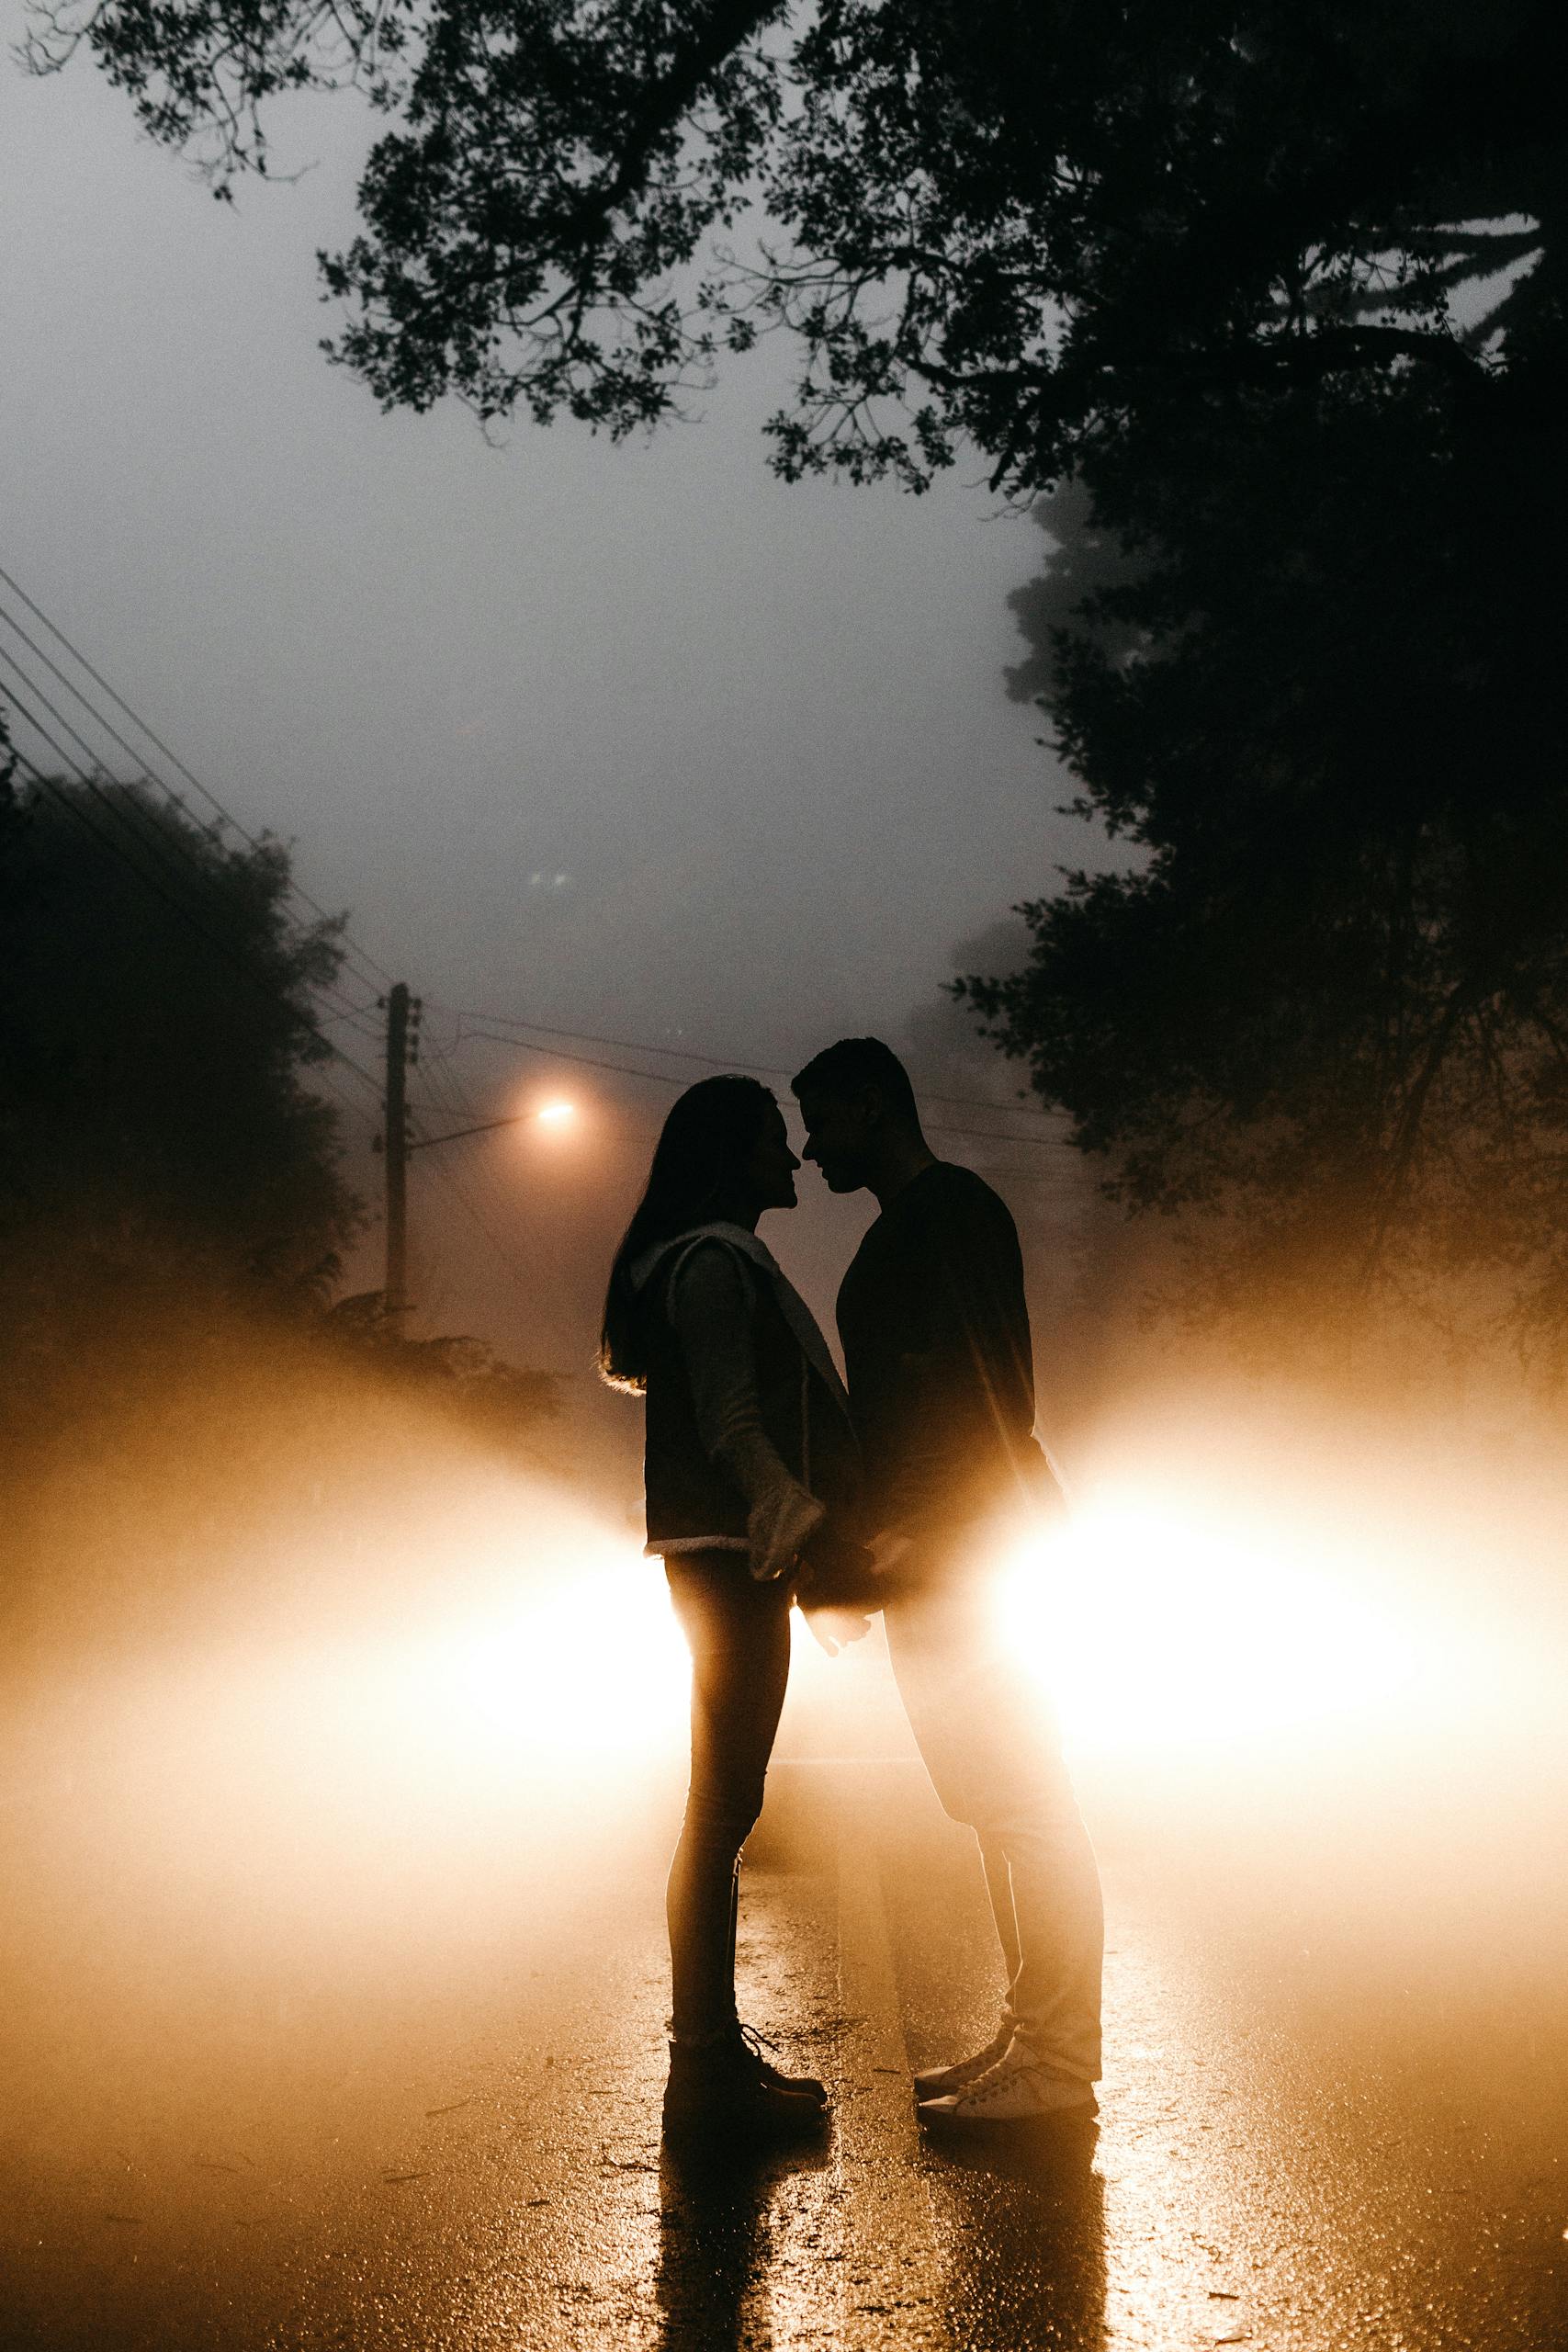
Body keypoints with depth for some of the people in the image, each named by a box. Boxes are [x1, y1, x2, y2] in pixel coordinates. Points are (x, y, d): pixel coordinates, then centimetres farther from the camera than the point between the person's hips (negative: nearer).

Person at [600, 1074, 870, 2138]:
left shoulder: (724, 1261, 20)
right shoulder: (713, 1263, -11)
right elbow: (733, 1429, -19)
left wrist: (820, 1546, 16)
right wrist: (815, 1537, -21)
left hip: (735, 1556, 10)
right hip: (733, 1557, -10)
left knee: (726, 1804, 12)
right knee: (725, 1805, -7)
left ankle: (714, 2050, 18)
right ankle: (709, 2071, -3)